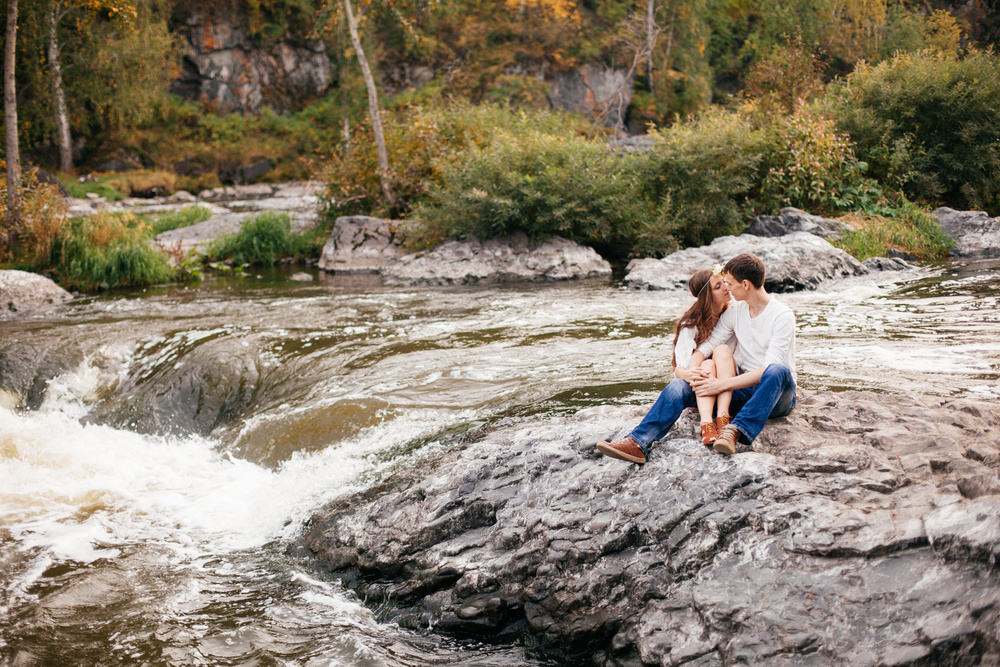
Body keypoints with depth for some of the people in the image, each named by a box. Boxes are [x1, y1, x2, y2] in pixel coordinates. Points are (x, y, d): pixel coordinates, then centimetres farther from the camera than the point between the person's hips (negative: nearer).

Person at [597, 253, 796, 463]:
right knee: (679, 386, -16)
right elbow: (708, 344, 7)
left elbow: (770, 368, -21)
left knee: (777, 370, -41)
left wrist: (723, 384, -28)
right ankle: (638, 443, -34)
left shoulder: (782, 315, -11)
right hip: (745, 389, 5)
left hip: (777, 394, -5)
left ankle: (737, 432, -54)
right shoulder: (735, 311, 11)